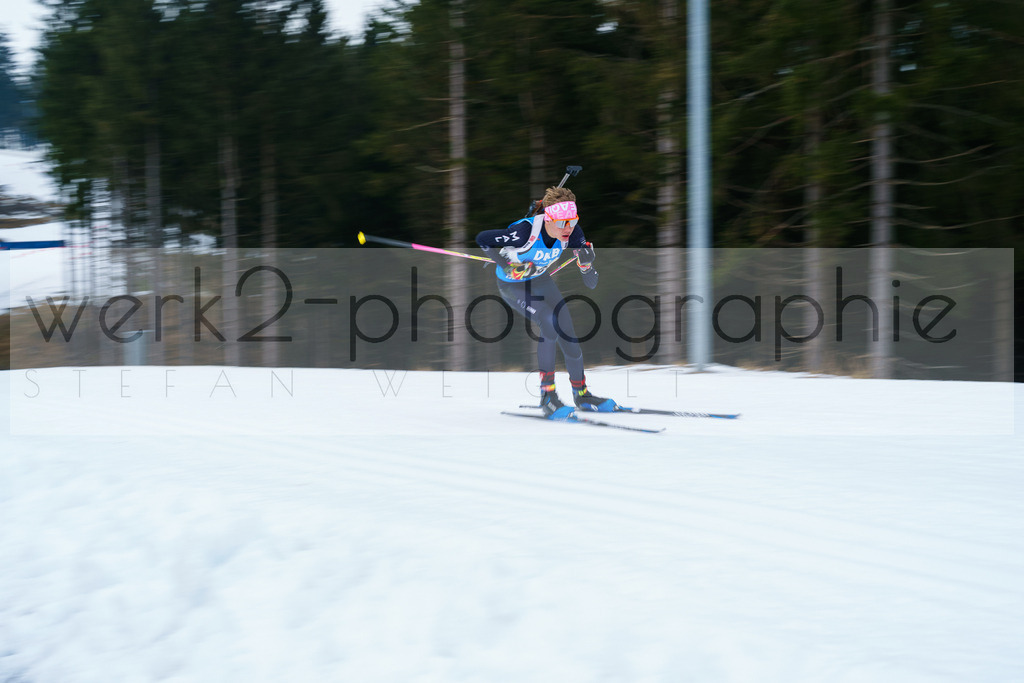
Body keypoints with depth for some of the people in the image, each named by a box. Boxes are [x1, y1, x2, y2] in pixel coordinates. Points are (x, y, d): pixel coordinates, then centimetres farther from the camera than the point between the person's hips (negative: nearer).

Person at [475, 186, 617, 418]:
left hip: (540, 279, 6)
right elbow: (482, 239, -34)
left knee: (568, 331, 1)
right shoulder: (526, 232, -39)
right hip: (513, 284, -6)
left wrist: (586, 261, -34)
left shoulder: (570, 232, -22)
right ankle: (547, 397, -15)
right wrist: (510, 265, -35)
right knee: (550, 325, -25)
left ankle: (581, 394, 21)